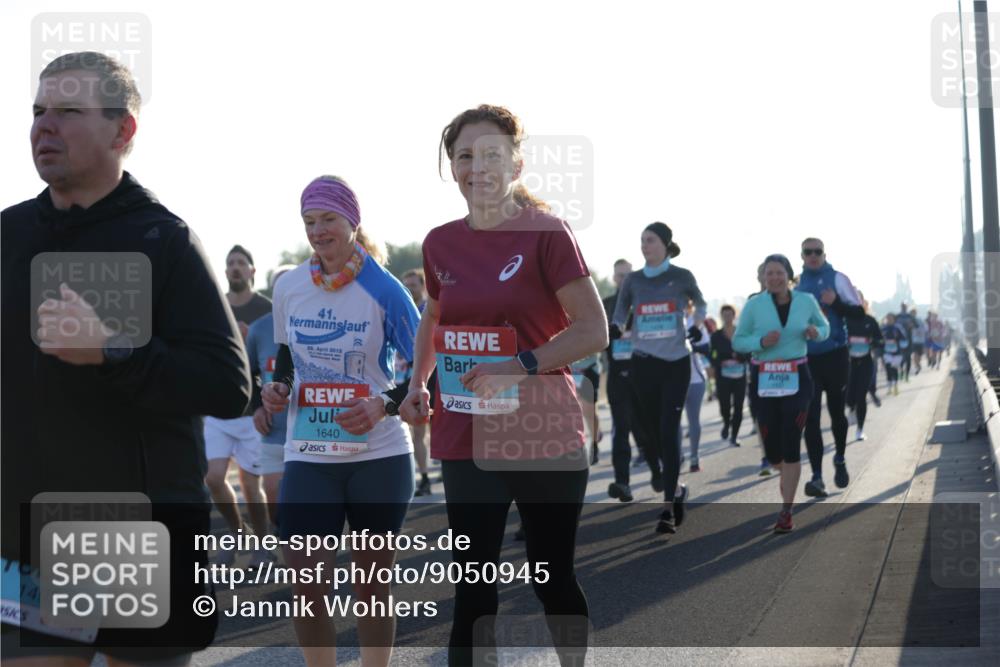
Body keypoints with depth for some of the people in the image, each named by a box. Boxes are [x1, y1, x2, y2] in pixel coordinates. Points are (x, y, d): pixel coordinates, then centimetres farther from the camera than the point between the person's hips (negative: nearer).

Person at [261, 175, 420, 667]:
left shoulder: (384, 290, -8)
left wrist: (384, 406, -19)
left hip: (379, 457, -2)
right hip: (308, 459, 3)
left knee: (372, 587, 7)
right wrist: (277, 388, -2)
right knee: (305, 589, -4)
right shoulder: (287, 287, 3)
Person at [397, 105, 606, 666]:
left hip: (544, 437, -4)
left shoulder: (546, 234, -10)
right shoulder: (441, 244, 6)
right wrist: (418, 384, 10)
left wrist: (520, 367, -23)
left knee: (553, 578, 8)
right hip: (466, 441, 4)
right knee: (472, 588, 7)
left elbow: (594, 332, -13)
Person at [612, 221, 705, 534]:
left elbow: (700, 304, 17)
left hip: (676, 363, -3)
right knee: (649, 429, 8)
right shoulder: (633, 280, 6)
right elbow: (620, 314, 10)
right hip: (643, 364, 3)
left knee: (669, 431, -11)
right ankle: (674, 489, 33)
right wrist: (614, 329, -10)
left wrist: (697, 325, 0)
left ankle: (669, 506, -10)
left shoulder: (681, 277, 0)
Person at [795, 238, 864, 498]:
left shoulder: (837, 279, -2)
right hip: (806, 359, 2)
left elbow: (859, 312, -4)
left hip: (835, 356, -2)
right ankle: (816, 476, -7)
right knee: (810, 418, -6)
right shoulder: (797, 285, 8)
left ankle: (840, 461, 35)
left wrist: (836, 303, -19)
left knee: (836, 412, 11)